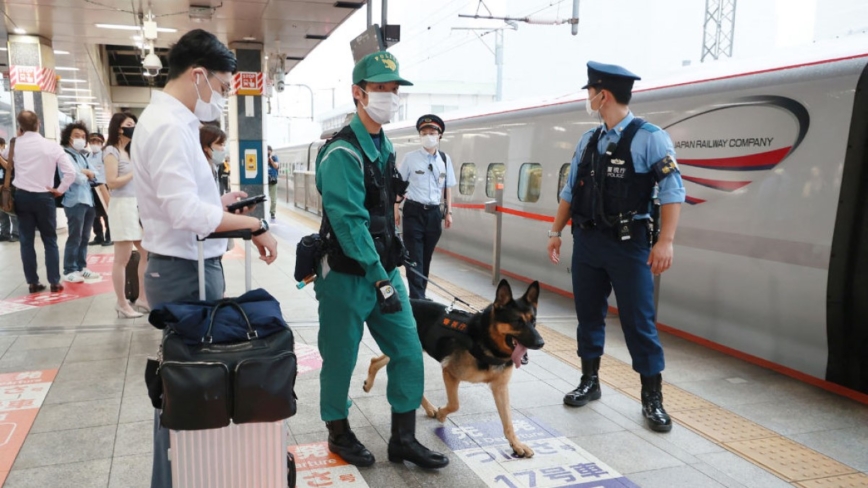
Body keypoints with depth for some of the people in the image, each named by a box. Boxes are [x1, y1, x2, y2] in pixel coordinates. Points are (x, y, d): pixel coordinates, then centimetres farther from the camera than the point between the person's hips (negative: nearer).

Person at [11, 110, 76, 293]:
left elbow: (10, 164, 17)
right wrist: (60, 190, -1)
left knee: (26, 241, 8)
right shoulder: (52, 145, -6)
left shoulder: (15, 144, -1)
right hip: (44, 197, -2)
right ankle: (55, 282, 6)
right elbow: (70, 171, -13)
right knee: (50, 240, 6)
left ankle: (33, 283, 10)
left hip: (22, 196, 2)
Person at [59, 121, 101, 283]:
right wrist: (86, 174, 4)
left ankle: (81, 267, 20)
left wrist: (87, 173, -6)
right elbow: (76, 176, -15)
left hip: (88, 200, 8)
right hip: (74, 201, -8)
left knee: (84, 237, 12)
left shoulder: (82, 155, 18)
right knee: (75, 237, -6)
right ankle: (69, 271, 1)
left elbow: (94, 174, 14)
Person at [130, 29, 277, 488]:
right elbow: (186, 212, -27)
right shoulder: (169, 125, -20)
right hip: (185, 273, -10)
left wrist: (220, 200, 18)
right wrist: (255, 225, -19)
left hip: (188, 269, 10)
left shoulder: (168, 120, 12)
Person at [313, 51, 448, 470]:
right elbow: (350, 222, -24)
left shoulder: (385, 146, 10)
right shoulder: (343, 152, -18)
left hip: (384, 269, 8)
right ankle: (339, 434, 30)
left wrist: (389, 272, 16)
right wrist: (379, 278, -26)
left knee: (409, 352, 7)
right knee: (340, 359, 8)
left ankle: (403, 439, 22)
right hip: (347, 276, -8)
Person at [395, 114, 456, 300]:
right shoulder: (410, 158, -4)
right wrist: (395, 210, -3)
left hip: (434, 212, 4)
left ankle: (420, 294, 24)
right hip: (414, 211, -3)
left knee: (426, 257, 12)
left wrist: (448, 212, 8)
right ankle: (417, 298, -2)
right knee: (414, 257, -5)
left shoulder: (445, 159, 6)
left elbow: (447, 187, 11)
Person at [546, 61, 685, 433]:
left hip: (628, 243, -5)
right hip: (586, 240, 6)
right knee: (588, 315, 13)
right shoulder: (588, 141, 10)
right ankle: (589, 382, 29)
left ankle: (652, 399, 13)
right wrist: (556, 231, 14)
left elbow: (672, 190, -13)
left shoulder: (649, 137, -8)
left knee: (639, 322, 0)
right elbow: (570, 191, 16)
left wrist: (665, 241, -21)